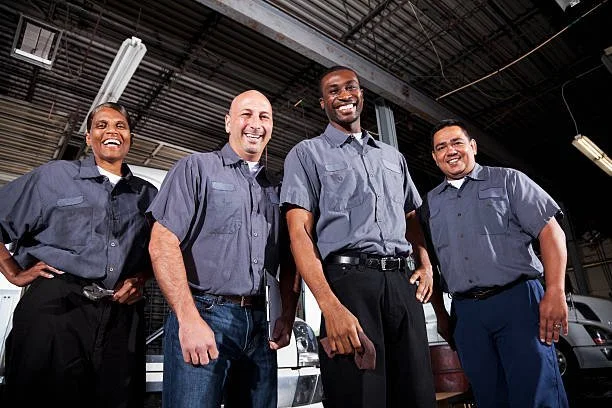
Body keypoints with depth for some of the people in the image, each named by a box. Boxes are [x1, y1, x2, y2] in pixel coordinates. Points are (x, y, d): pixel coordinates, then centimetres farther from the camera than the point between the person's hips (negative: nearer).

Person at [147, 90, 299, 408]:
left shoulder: (276, 189, 16)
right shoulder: (197, 168, 1)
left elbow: (288, 262, 18)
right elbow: (163, 243, -9)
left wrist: (287, 317, 5)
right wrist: (189, 319, -16)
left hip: (259, 326, 5)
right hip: (203, 315, -4)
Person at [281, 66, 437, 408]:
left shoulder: (393, 156, 21)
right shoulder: (307, 154, 5)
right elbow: (300, 232, -6)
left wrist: (426, 264, 6)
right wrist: (330, 306, -18)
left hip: (402, 281, 5)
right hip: (349, 280, -4)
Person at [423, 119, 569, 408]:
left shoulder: (506, 180, 7)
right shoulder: (430, 203, 14)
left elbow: (551, 232, -1)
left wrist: (555, 292, -11)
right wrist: (441, 314, 12)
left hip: (517, 299, -2)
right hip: (465, 312, 3)